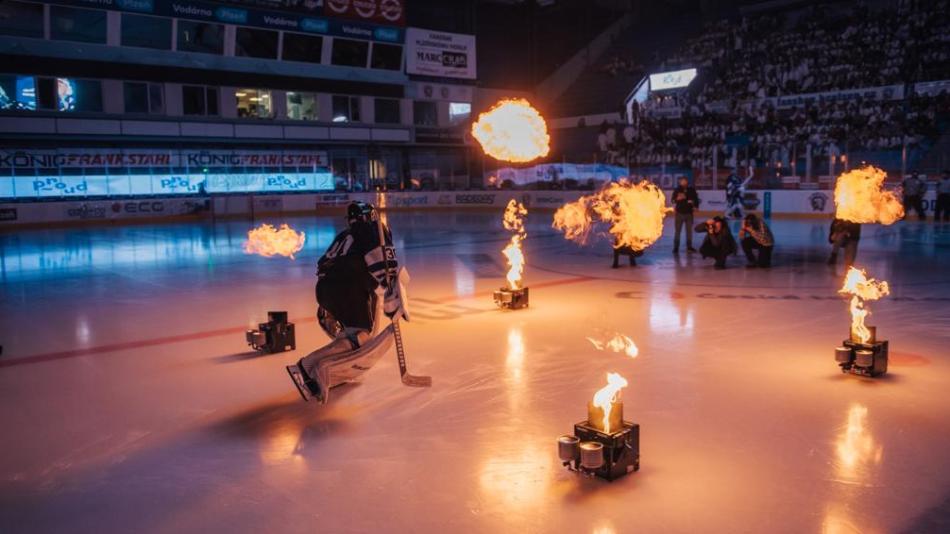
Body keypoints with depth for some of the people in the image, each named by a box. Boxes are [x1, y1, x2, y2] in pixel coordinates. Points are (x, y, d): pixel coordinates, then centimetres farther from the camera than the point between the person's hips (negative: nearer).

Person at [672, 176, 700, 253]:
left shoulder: (691, 190, 1)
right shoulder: (677, 190, -4)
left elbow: (696, 198, 11)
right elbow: (673, 200, -8)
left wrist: (695, 205, -5)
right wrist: (677, 198, -26)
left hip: (689, 213, 2)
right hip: (680, 213, -2)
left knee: (689, 230, 10)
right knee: (678, 230, -2)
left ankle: (689, 246, 20)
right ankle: (676, 247, 3)